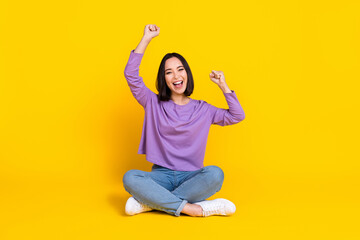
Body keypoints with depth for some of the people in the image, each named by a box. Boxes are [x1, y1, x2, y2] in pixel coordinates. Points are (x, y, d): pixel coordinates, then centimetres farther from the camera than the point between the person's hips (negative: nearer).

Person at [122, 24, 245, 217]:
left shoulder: (203, 109, 11)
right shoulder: (154, 104, 7)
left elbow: (237, 116, 9)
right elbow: (131, 75, -2)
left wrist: (223, 86, 4)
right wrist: (146, 38, -4)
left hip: (191, 177, 1)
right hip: (161, 175, -1)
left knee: (215, 174, -33)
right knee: (129, 178, -32)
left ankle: (150, 201, -27)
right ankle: (192, 209, -31)